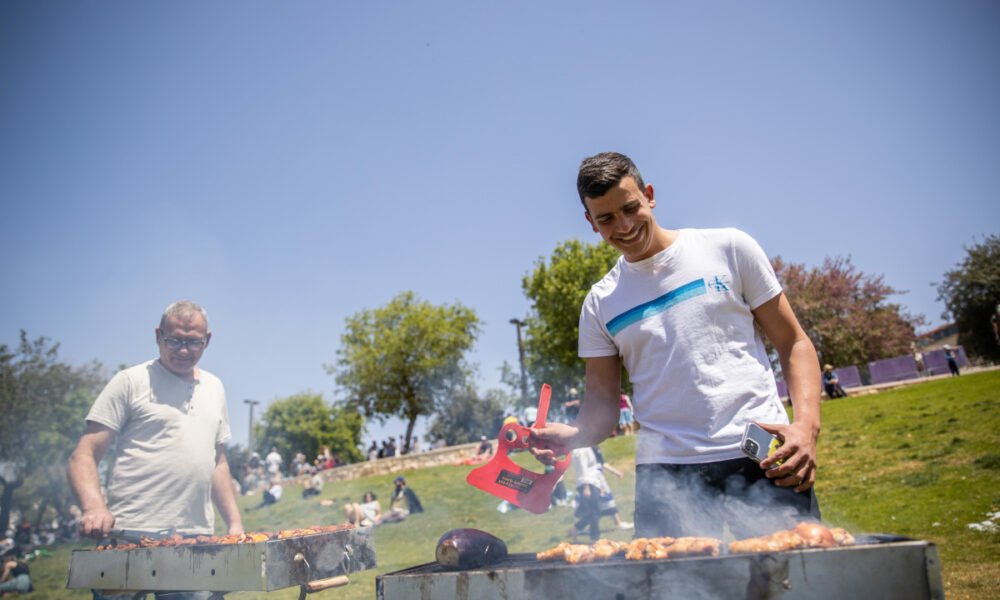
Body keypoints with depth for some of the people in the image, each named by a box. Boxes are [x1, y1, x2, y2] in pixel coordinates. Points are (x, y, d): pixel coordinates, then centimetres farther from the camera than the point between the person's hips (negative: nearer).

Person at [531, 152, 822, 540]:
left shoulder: (728, 248, 6)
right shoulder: (601, 304, 10)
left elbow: (793, 343, 7)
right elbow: (601, 408, 9)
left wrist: (806, 424, -9)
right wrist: (570, 435, -13)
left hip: (762, 456, -1)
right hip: (666, 471, 1)